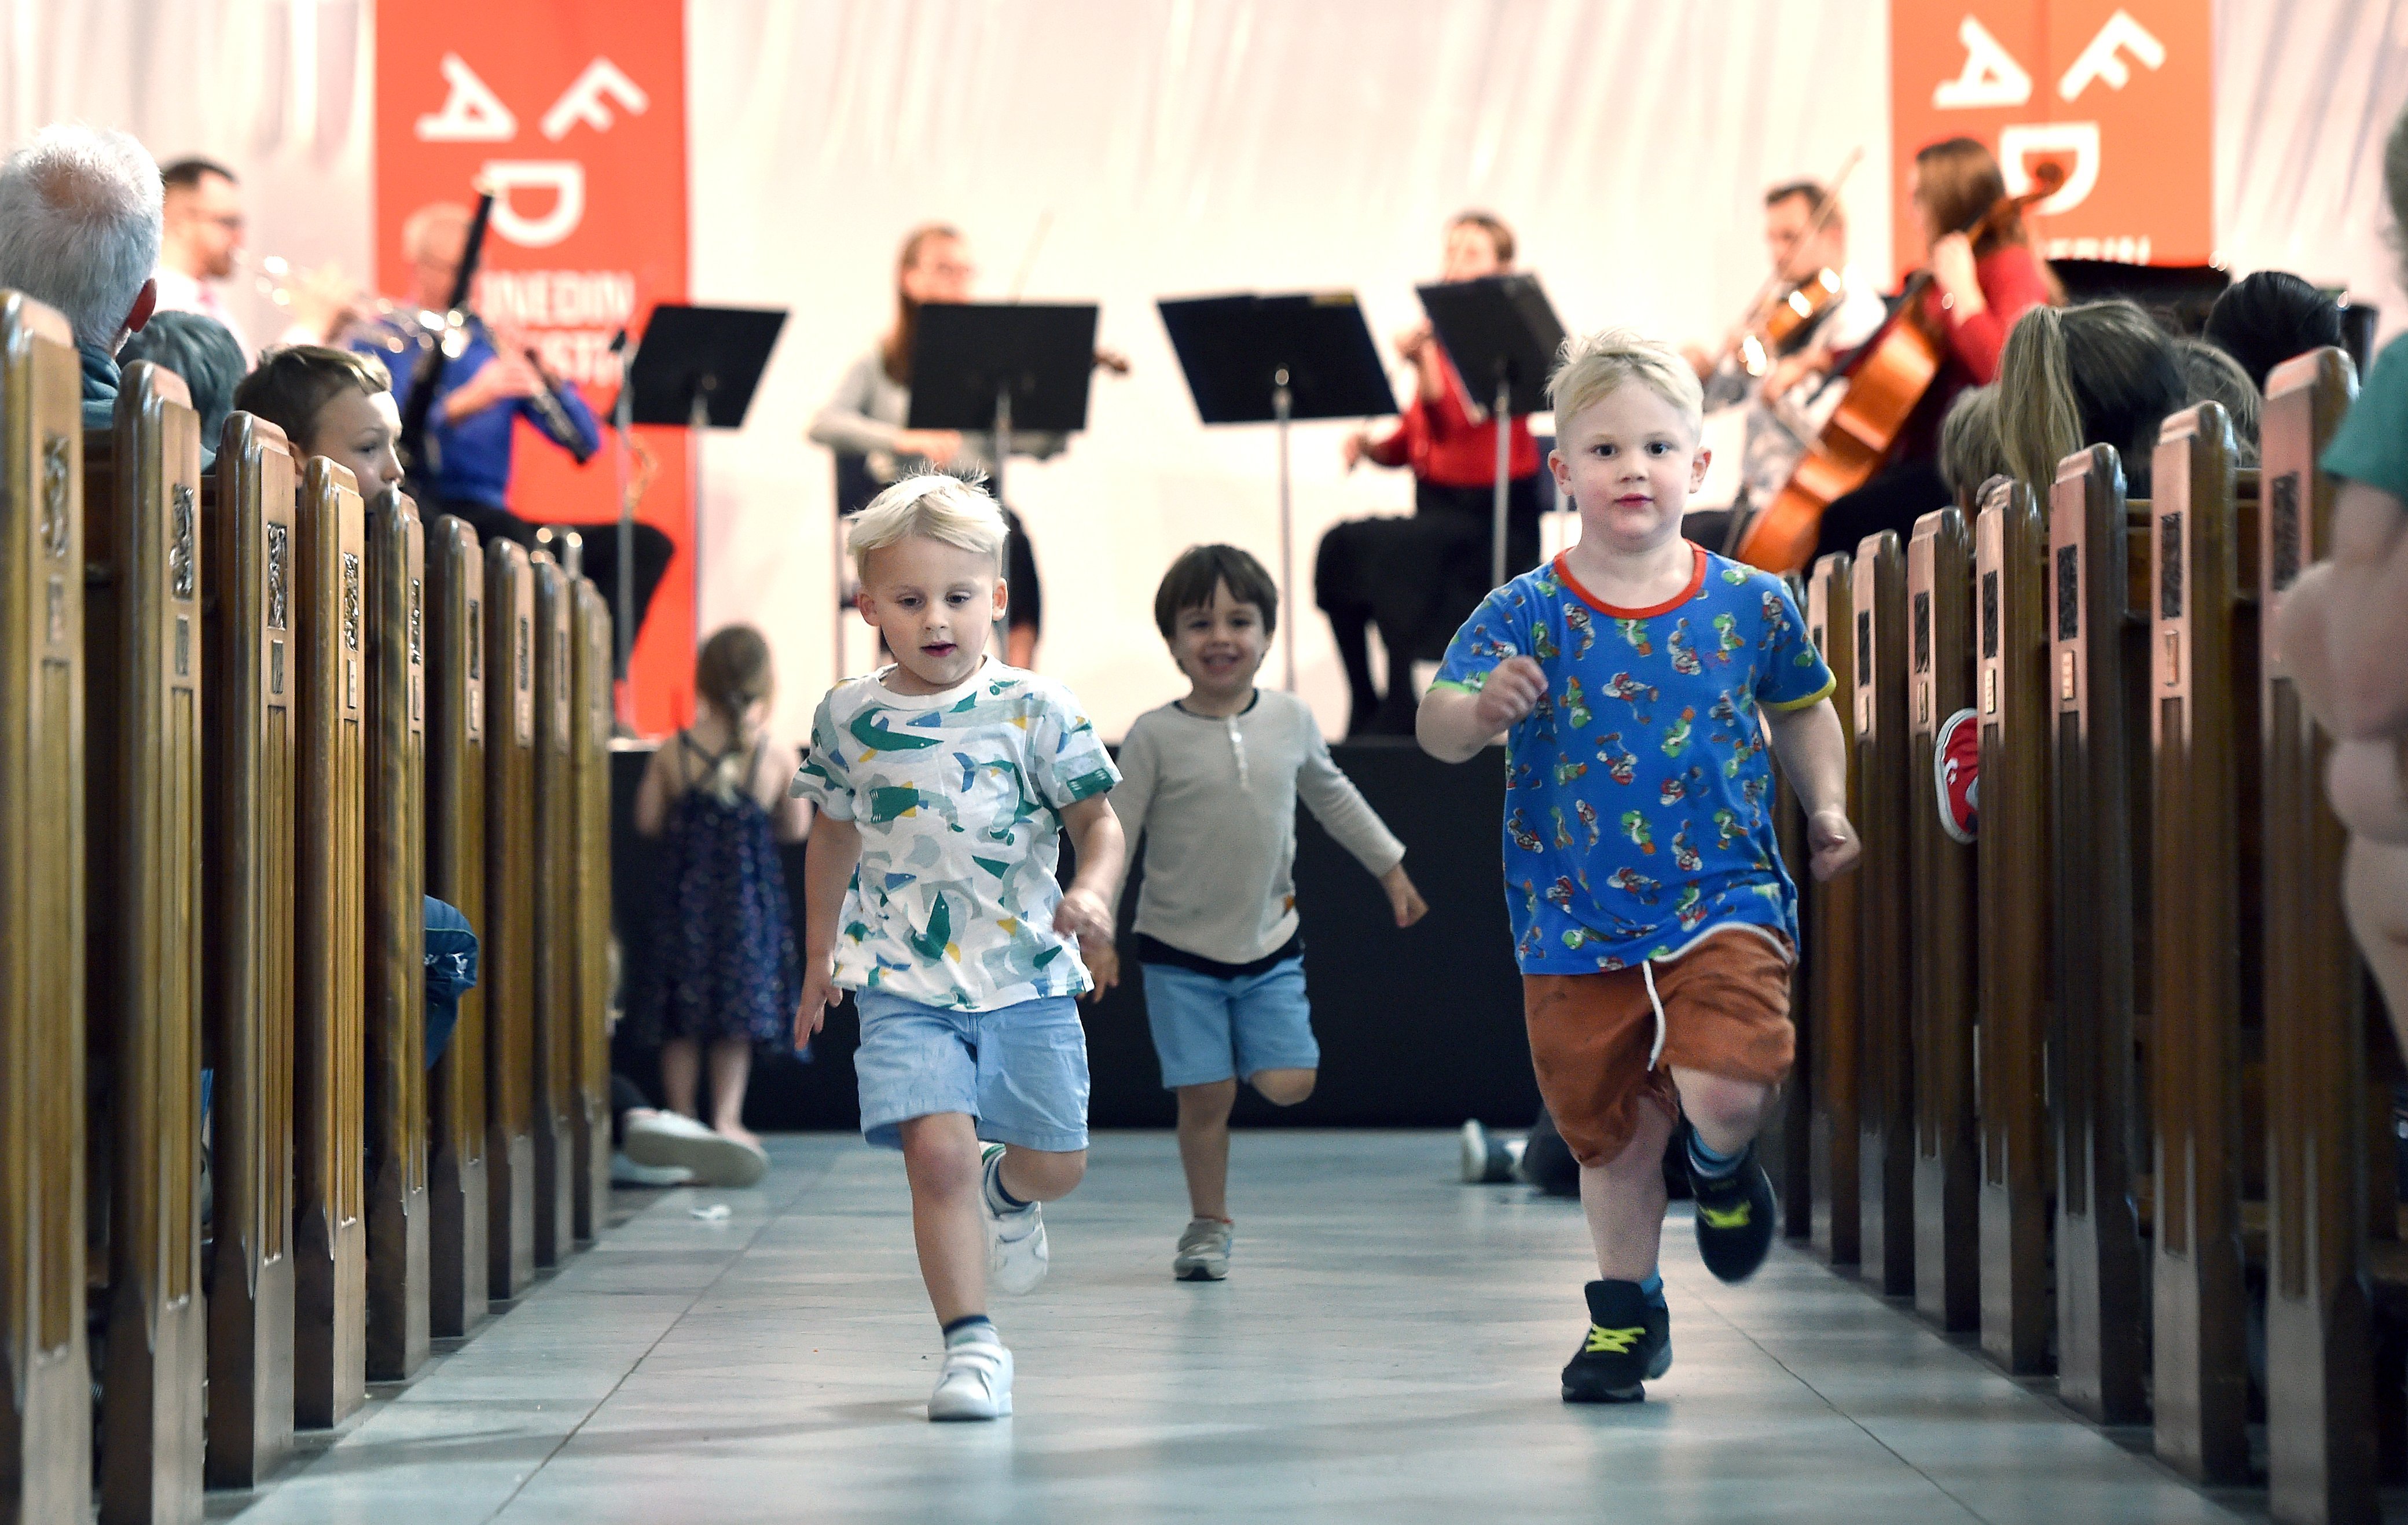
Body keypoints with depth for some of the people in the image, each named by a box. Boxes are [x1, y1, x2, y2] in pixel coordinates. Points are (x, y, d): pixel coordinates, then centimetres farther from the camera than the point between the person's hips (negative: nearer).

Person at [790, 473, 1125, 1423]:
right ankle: (971, 1344, -7)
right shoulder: (848, 719, 2)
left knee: (1058, 1161, 10)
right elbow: (834, 836, 17)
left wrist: (1093, 891, -22)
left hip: (1027, 978, 0)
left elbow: (1097, 818, -1)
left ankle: (1007, 1192, 47)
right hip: (902, 986, 0)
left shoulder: (1034, 710, -5)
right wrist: (820, 955, 23)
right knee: (937, 1151, -16)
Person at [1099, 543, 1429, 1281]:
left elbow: (1334, 797, 17)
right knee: (1206, 1096, -3)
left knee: (1288, 1085, -8)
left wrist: (1391, 868, 22)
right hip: (1180, 952, -3)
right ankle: (1208, 1225, 15)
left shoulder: (1292, 720, 0)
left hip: (1270, 946, 3)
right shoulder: (1157, 735, -10)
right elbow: (1114, 833, -6)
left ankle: (1255, 1052, 27)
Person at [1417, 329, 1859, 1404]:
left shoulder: (1752, 604, -1)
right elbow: (1438, 729, -16)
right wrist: (1478, 709, -38)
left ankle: (1723, 1169, 15)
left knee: (1725, 1090, -22)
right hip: (1577, 923, 1)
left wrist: (1825, 806, 4)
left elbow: (1800, 709, 17)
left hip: (1723, 902, 0)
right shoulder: (1527, 615, -7)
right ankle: (1627, 1313, 31)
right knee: (1609, 1135, 9)